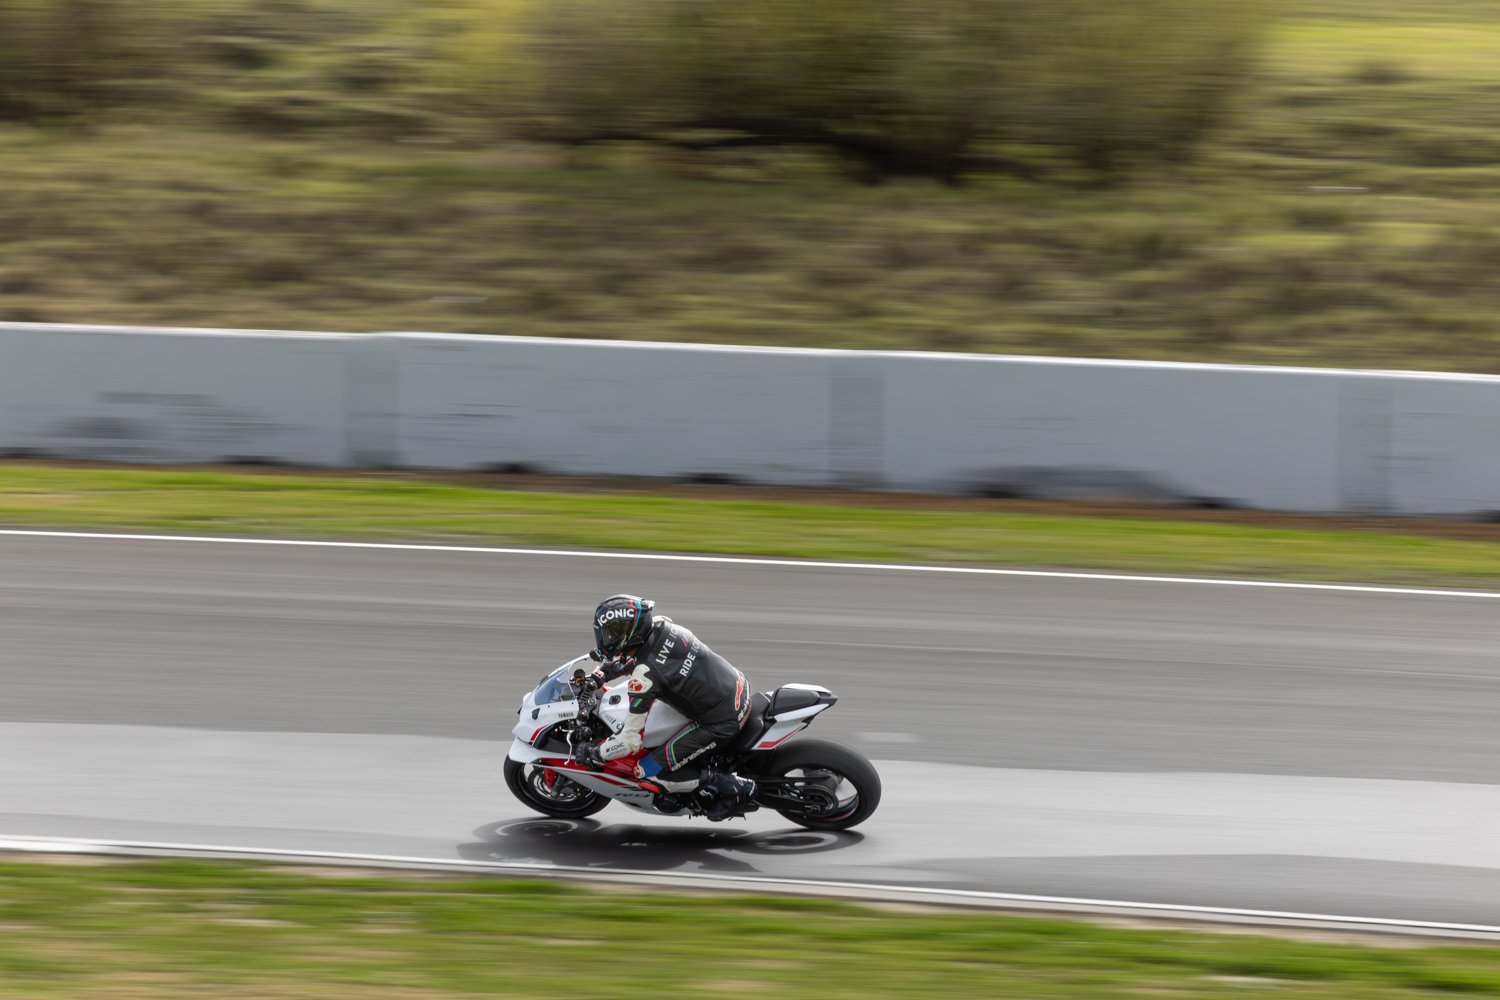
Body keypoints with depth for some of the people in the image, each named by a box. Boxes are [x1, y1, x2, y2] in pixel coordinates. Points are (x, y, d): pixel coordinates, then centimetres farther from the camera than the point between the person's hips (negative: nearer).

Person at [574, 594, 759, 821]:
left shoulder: (644, 677, -24)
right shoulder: (661, 625, -3)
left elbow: (631, 740, -18)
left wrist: (593, 754, -2)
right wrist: (605, 673, 19)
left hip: (721, 724, -8)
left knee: (647, 771, -1)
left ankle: (732, 788, -3)